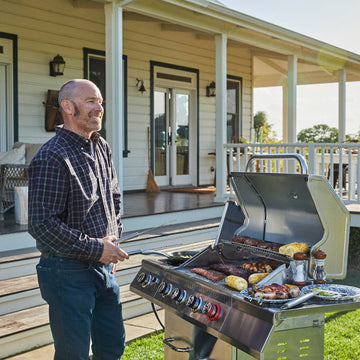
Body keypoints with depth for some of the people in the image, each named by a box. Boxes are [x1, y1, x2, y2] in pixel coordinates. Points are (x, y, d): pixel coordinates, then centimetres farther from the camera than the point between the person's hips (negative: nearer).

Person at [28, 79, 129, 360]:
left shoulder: (101, 147, 9)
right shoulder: (52, 158, -18)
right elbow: (42, 225, -22)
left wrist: (113, 236, 8)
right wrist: (96, 249, -19)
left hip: (104, 265, 8)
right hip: (69, 271, -8)